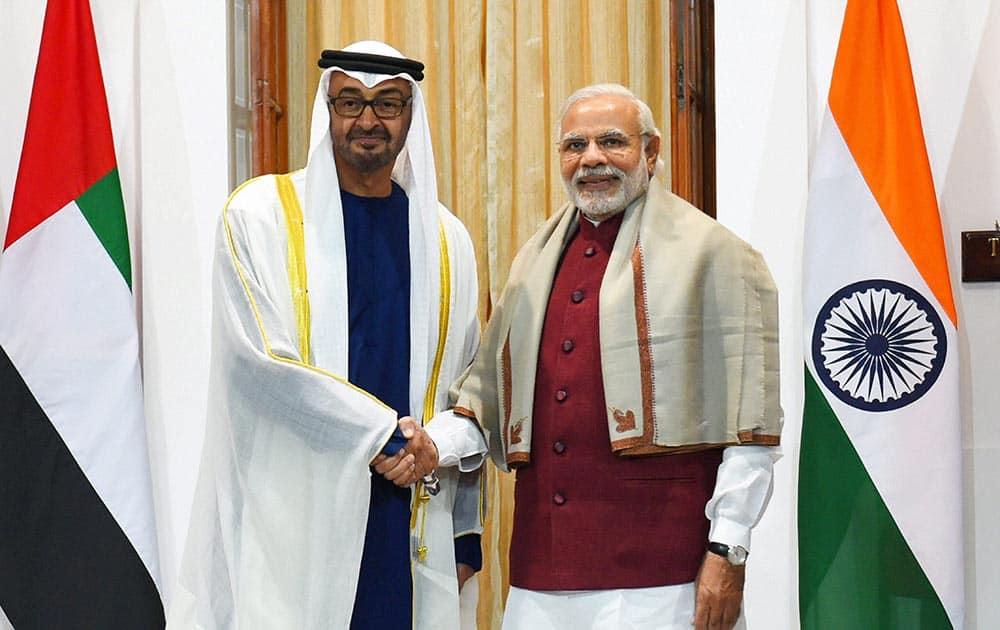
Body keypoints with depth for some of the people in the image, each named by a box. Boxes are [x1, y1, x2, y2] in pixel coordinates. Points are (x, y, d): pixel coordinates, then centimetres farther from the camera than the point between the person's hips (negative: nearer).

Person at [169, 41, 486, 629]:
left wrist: (438, 445, -2)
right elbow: (262, 361, -10)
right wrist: (385, 437, -14)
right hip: (292, 515, -3)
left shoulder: (445, 238, 11)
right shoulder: (260, 215, 0)